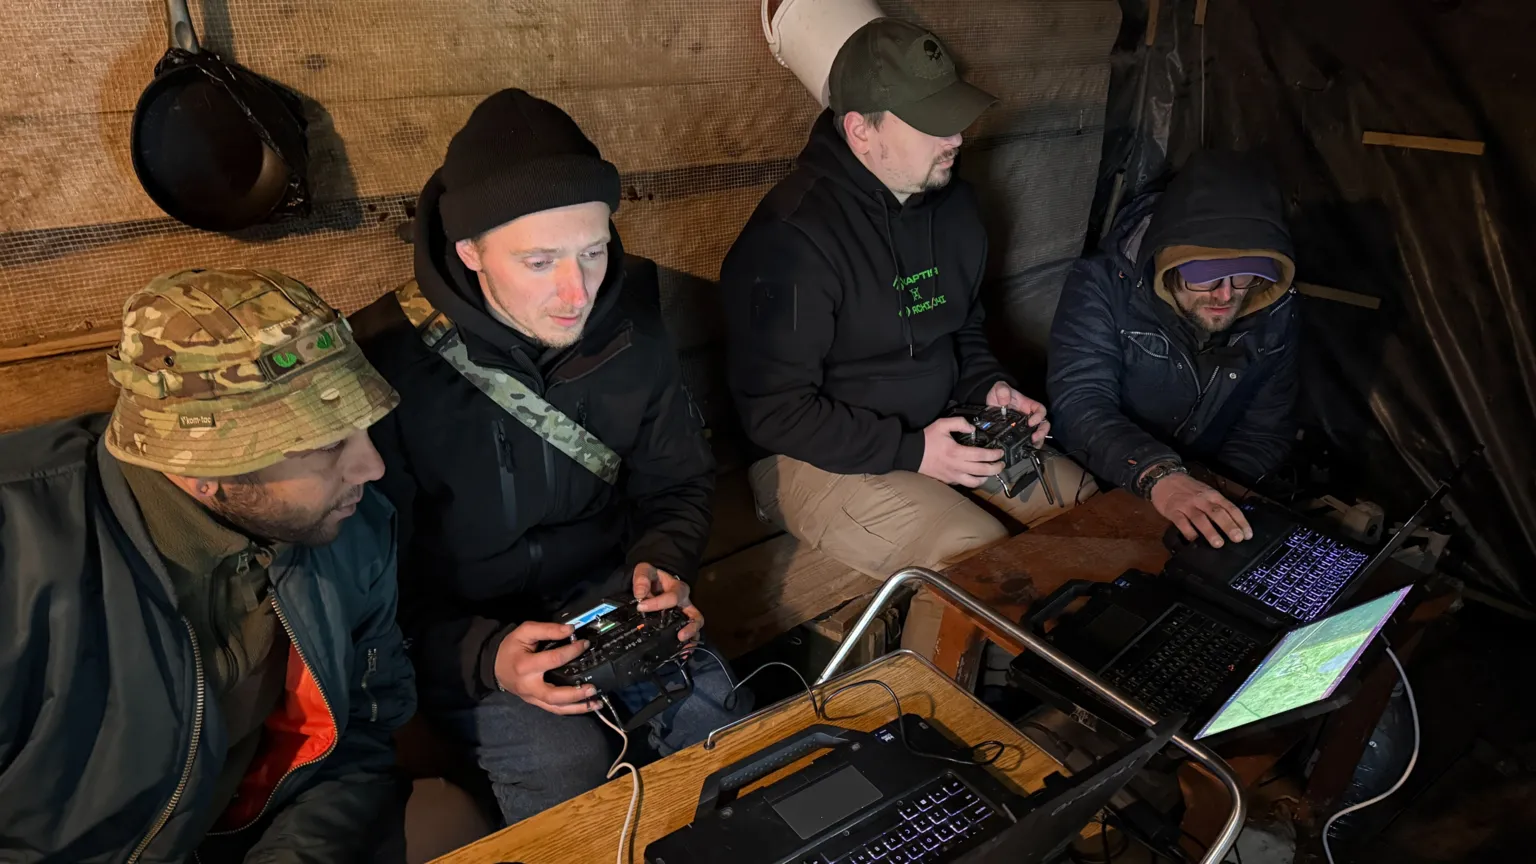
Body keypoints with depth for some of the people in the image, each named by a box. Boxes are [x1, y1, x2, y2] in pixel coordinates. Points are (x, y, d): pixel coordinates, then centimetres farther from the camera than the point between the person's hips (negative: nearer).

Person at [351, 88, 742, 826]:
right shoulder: (386, 360, -22)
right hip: (458, 631, -3)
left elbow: (679, 483, 7)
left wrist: (662, 564, -13)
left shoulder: (631, 332, -7)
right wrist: (483, 656, -28)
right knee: (571, 769, -26)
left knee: (720, 721, -17)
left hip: (604, 590, 4)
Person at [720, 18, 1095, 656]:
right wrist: (911, 451, -22)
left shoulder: (953, 202, 6)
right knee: (981, 559, -26)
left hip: (940, 430, 8)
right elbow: (773, 410, -20)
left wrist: (990, 387, 0)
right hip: (824, 456, -8)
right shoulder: (789, 237, -21)